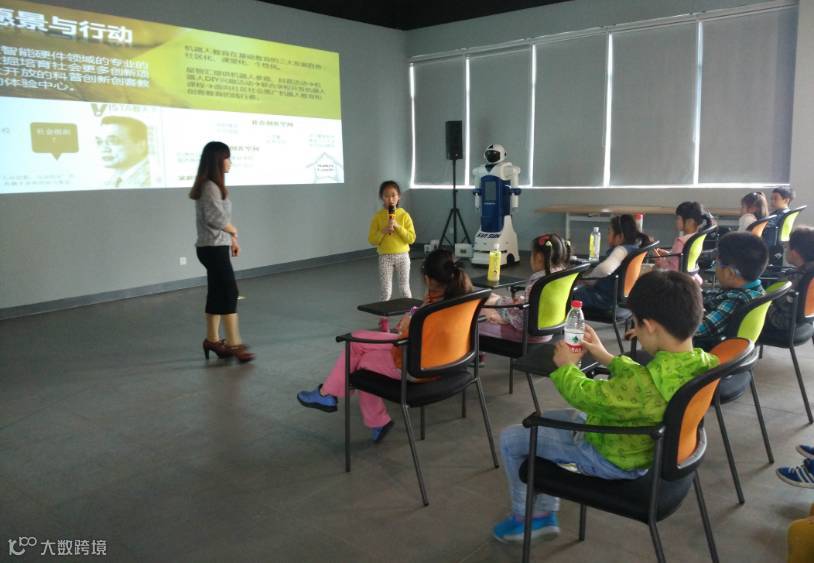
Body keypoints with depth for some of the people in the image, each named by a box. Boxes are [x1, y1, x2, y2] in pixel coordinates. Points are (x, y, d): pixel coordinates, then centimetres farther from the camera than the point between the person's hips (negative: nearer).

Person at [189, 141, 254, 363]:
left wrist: (231, 238, 11)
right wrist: (233, 231, -5)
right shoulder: (209, 187, -16)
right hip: (213, 248, -9)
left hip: (216, 247, 9)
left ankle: (213, 339, 21)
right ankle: (234, 344, -4)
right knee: (230, 292, -8)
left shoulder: (215, 186, 14)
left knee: (217, 293, 13)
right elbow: (216, 218, -22)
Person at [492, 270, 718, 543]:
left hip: (613, 459, -9)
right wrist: (608, 359, 9)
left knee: (511, 438, 4)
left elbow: (586, 396, -23)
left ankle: (524, 517, 28)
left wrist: (565, 367, -5)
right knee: (545, 419, 25)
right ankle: (545, 515, 32)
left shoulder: (646, 384, -39)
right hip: (645, 445, 9)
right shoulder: (700, 361, -13)